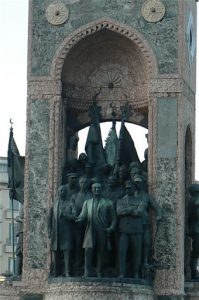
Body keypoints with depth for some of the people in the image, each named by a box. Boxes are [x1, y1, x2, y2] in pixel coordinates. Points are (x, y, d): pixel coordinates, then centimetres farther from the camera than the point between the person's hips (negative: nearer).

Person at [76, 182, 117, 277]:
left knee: (101, 254, -1)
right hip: (90, 233, 1)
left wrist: (111, 228, -6)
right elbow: (83, 215, 7)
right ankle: (87, 275, -8)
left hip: (103, 233, -1)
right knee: (88, 253, -8)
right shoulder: (87, 203, 18)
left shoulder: (108, 203, 12)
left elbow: (113, 218, 11)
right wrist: (80, 218, -17)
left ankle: (99, 274, 5)